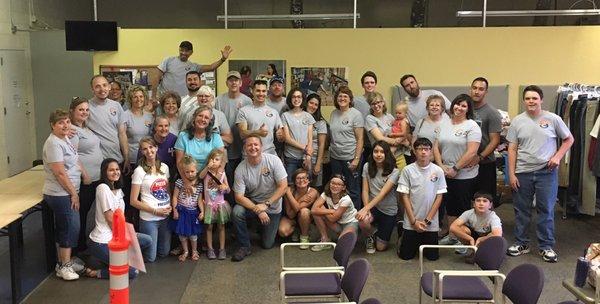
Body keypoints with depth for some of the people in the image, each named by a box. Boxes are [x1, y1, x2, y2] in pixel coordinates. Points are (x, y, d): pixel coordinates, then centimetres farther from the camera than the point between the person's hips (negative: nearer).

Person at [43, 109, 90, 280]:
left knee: (65, 229, 16)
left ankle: (63, 262, 27)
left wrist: (85, 175, 10)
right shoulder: (53, 143, -18)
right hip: (60, 194, -10)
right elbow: (60, 172, -22)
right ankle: (64, 266, 6)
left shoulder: (65, 139, 11)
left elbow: (75, 160, 23)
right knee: (70, 229, -5)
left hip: (67, 193, 10)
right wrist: (73, 194, -16)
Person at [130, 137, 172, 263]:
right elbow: (133, 201, -11)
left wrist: (170, 206, -3)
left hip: (166, 216, 5)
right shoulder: (139, 171, -11)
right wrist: (155, 211, -15)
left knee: (164, 253, 17)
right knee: (150, 258, 3)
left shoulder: (164, 167, 5)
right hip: (149, 219, -5)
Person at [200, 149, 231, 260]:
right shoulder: (207, 172, -4)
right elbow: (200, 176, -29)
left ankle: (222, 249, 14)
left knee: (221, 226, 6)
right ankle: (210, 249, 14)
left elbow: (228, 190, 5)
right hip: (209, 204, -1)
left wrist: (225, 187, -17)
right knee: (209, 227, 5)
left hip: (220, 204, 1)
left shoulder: (222, 174, 0)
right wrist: (208, 167, -40)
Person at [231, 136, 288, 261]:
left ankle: (265, 229, 37)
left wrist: (266, 204, -24)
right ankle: (245, 247, -12)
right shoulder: (240, 169, -16)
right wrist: (257, 210, -30)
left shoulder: (273, 160, -17)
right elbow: (239, 197, -17)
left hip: (273, 208, 0)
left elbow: (283, 186, -18)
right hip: (252, 204, 1)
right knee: (237, 212, -32)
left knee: (267, 245, 2)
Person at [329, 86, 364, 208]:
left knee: (353, 190, 3)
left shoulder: (356, 114, -7)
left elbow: (360, 138, -10)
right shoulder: (334, 113, 9)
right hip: (335, 157, 5)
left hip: (350, 158, -5)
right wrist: (329, 151, 8)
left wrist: (356, 159, -16)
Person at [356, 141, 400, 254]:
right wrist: (366, 209, -24)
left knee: (381, 247, 2)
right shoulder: (367, 167, -5)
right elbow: (365, 190, -7)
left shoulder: (394, 172, -16)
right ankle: (371, 237, 3)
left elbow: (383, 193, -25)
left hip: (388, 210, -1)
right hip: (372, 206, 1)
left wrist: (366, 208, -34)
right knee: (362, 221, -35)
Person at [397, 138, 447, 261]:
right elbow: (405, 196, -5)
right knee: (405, 255, 4)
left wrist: (427, 220, -7)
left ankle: (423, 242, 36)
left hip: (431, 223, 1)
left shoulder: (438, 171, -4)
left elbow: (439, 197, -1)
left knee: (432, 256, 6)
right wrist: (414, 221, -9)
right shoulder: (408, 170, -7)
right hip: (411, 222, -1)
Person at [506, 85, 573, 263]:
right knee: (521, 210, 9)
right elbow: (512, 149, 3)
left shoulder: (553, 119, -1)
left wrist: (557, 156, -6)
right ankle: (521, 243, 23)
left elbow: (569, 139, 9)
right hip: (522, 173, 2)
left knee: (546, 210, 4)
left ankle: (546, 246, 16)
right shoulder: (517, 121, 2)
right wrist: (511, 174, -2)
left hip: (546, 172, -1)